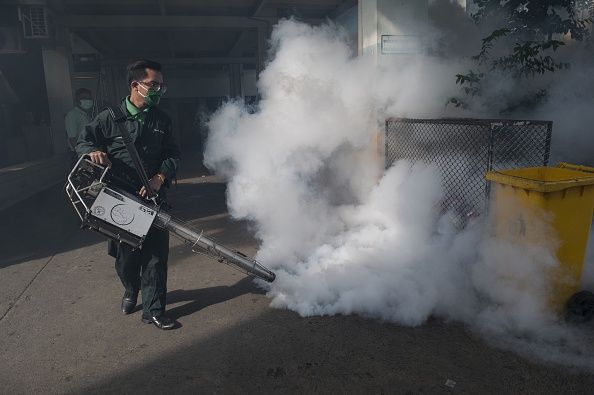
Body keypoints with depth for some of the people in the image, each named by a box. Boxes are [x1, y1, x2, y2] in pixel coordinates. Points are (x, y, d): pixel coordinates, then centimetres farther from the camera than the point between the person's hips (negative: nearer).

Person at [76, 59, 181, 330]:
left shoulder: (161, 120, 5)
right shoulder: (110, 117, -2)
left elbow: (173, 155, 4)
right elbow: (83, 141, 7)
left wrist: (160, 177, -13)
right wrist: (93, 151, -17)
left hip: (154, 198, 1)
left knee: (156, 254, -1)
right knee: (125, 254, 14)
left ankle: (153, 310, 12)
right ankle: (131, 290, 44)